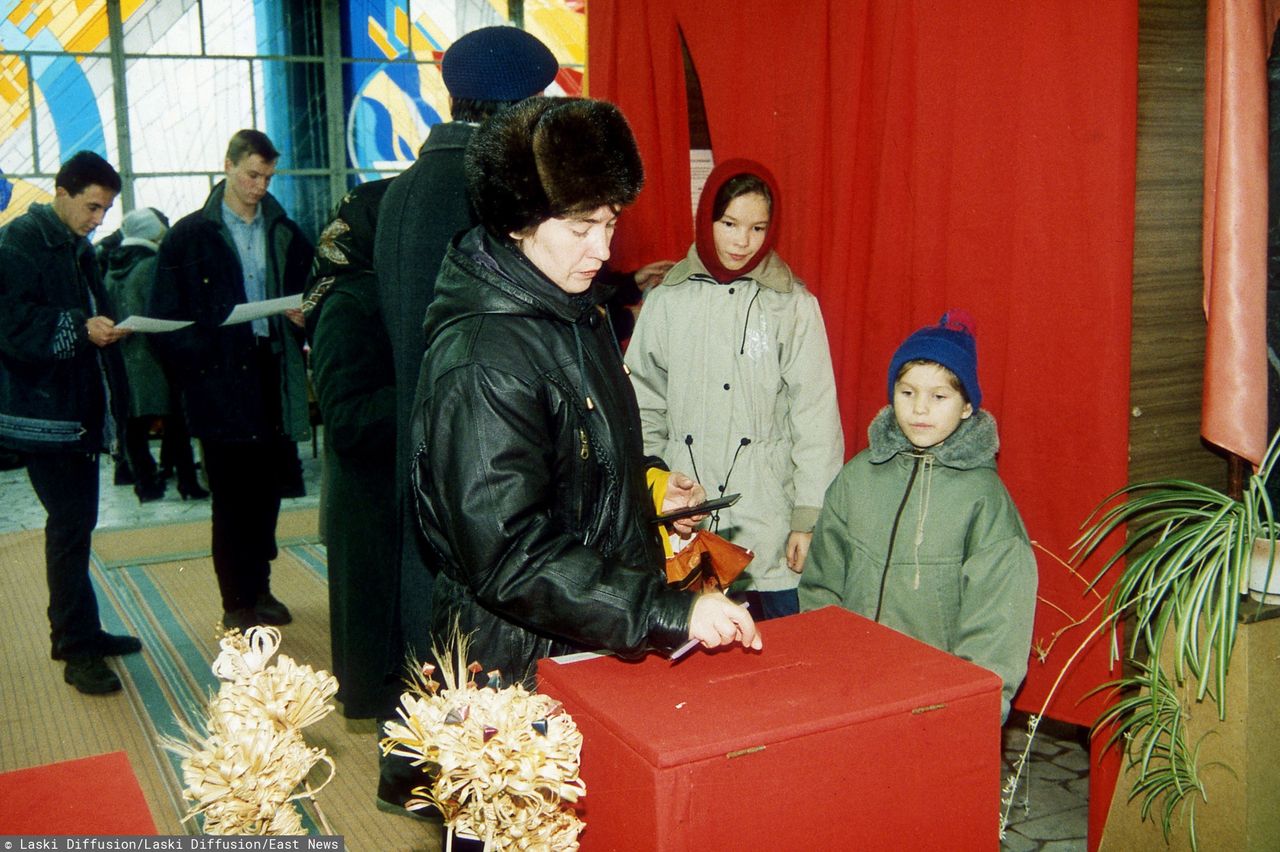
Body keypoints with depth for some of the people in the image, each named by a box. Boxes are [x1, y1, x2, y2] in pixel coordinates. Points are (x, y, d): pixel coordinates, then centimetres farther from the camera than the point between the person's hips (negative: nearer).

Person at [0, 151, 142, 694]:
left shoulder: (77, 247, 16)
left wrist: (110, 326, 6)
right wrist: (80, 328, -28)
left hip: (80, 408, 9)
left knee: (75, 522, 14)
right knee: (70, 523, -7)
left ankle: (76, 632, 25)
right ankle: (78, 649, 0)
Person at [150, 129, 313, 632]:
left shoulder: (286, 234, 12)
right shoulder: (189, 236, 1)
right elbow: (166, 317, -1)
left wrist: (303, 318, -6)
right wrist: (197, 366, -12)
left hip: (271, 375, 3)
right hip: (220, 380, -3)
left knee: (266, 491, 9)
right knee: (231, 496, 1)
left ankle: (259, 588, 22)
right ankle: (237, 602, 11)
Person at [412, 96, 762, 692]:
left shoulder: (578, 312, 6)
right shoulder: (480, 363, -25)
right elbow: (510, 558, -29)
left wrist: (648, 486, 6)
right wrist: (669, 613, -31)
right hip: (521, 666, -8)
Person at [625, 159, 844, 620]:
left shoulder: (793, 304, -1)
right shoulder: (667, 300, 4)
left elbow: (815, 414, -1)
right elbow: (644, 405, 10)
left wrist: (809, 517, -4)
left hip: (768, 512, -1)